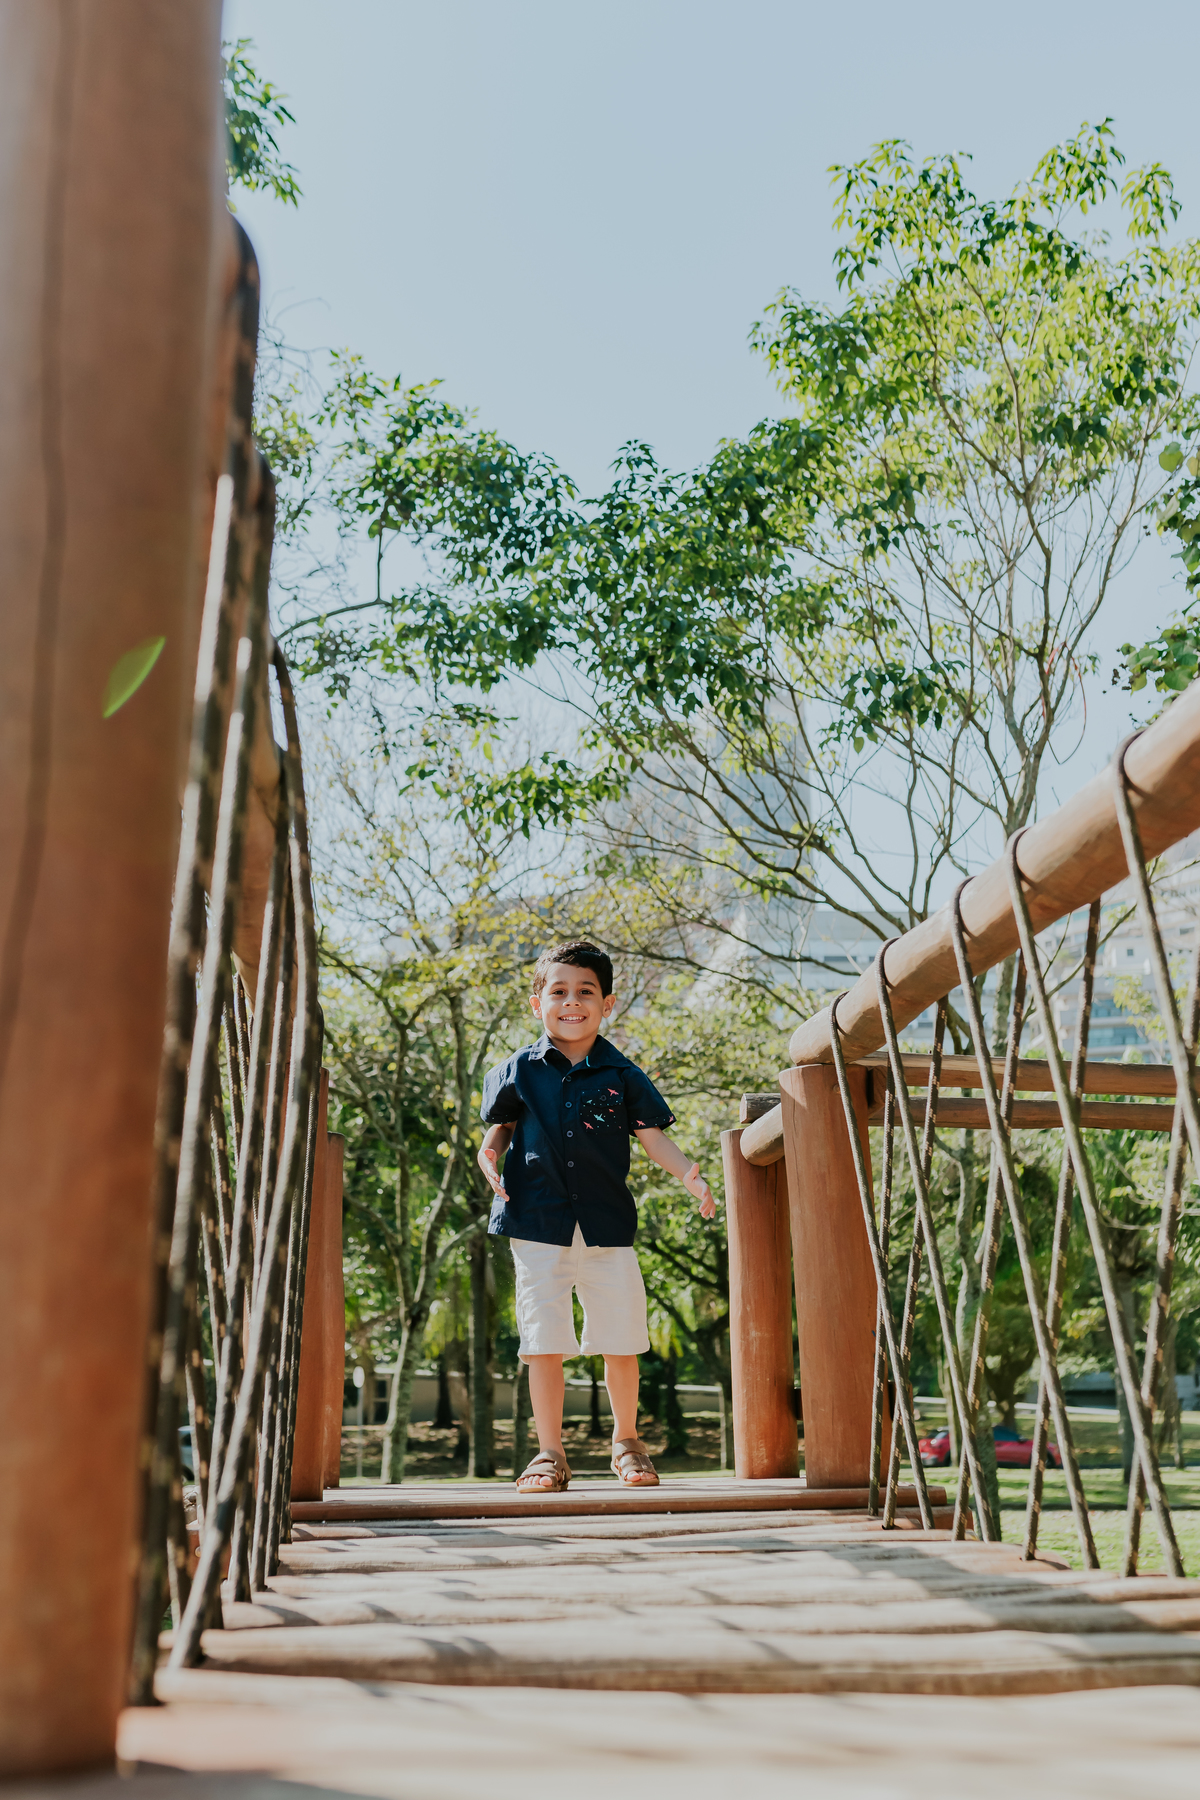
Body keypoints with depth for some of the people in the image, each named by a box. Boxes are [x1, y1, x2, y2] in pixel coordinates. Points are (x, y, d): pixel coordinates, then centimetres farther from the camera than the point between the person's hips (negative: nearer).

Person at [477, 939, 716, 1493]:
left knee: (621, 1342, 7)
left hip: (607, 1223, 1)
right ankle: (550, 1455, 15)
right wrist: (491, 1152, -7)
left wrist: (689, 1175, -11)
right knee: (543, 1343, 2)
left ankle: (626, 1442, 28)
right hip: (538, 1223, 0)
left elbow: (652, 1136, 4)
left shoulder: (622, 1075, 3)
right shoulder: (518, 1072, 3)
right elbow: (501, 1125, 15)